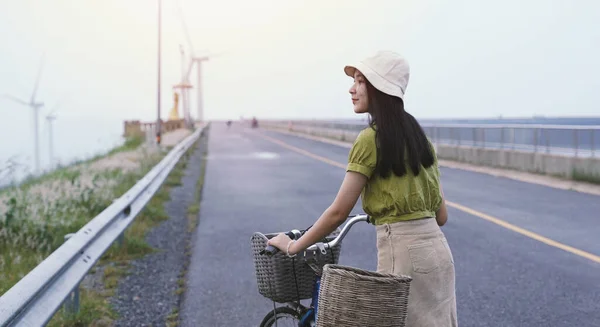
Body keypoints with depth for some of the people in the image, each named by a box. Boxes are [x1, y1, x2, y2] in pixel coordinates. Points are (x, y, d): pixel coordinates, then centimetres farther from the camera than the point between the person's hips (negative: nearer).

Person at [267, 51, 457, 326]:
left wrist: (293, 246, -2)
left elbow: (338, 212, -14)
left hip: (403, 252, -8)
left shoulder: (371, 139, -12)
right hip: (437, 249, 8)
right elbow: (441, 215, 12)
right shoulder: (418, 135, 11)